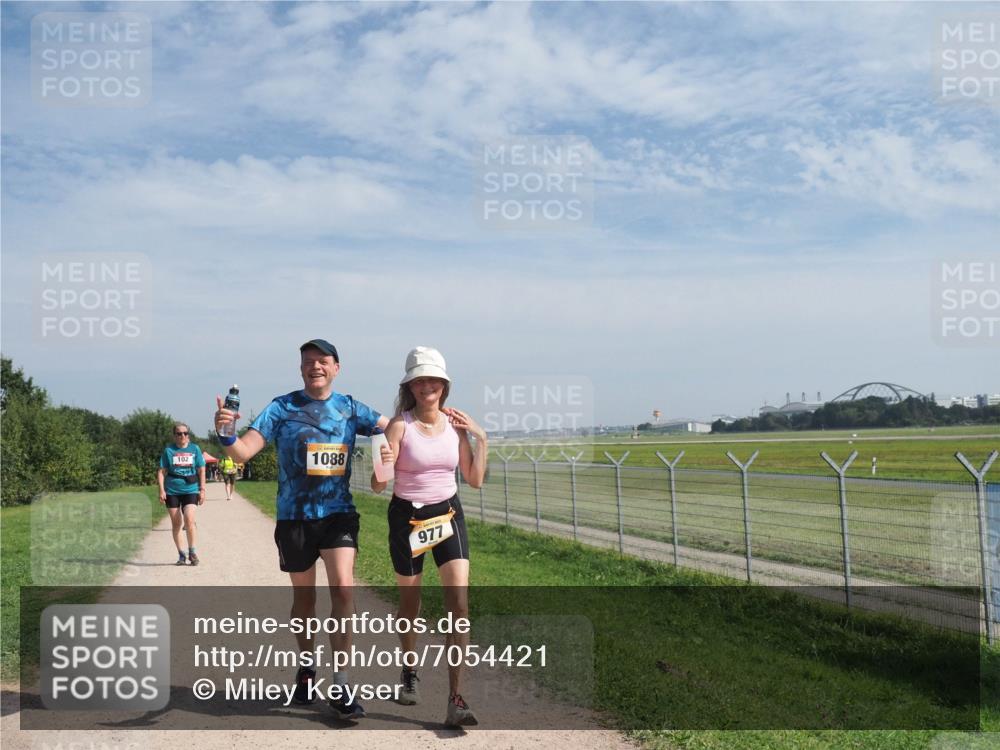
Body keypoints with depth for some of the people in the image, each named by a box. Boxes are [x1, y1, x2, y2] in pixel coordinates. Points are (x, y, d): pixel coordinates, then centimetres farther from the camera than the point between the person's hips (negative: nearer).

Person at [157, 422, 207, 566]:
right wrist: (161, 490, -5)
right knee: (176, 523, 5)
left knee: (189, 519, -17)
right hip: (172, 491, 1)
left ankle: (192, 551, -2)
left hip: (190, 490, -1)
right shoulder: (168, 450, 5)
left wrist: (202, 490, 3)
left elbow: (201, 470, 8)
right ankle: (181, 554, 17)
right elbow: (162, 471, 5)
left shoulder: (195, 449, 6)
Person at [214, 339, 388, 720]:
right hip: (294, 516, 0)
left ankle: (340, 686, -7)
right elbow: (243, 451, -10)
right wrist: (225, 434, -33)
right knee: (303, 595, 14)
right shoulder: (281, 408, -3)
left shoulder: (350, 409, 3)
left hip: (338, 513, 0)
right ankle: (306, 668, 38)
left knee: (343, 587, -15)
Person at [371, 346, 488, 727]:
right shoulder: (400, 424, -12)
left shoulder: (455, 423, -1)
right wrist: (383, 466, -39)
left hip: (448, 514, 2)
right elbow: (378, 486, -18)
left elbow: (475, 480, 4)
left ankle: (456, 699, -8)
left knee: (459, 603, -11)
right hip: (407, 517, -2)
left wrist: (481, 438, -5)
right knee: (410, 602, 13)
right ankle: (409, 674, 41)